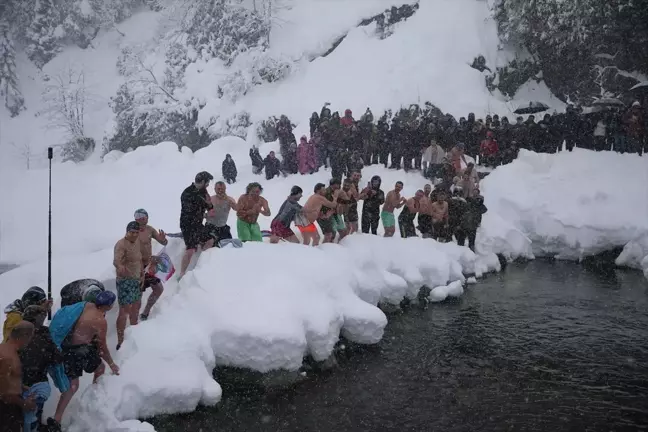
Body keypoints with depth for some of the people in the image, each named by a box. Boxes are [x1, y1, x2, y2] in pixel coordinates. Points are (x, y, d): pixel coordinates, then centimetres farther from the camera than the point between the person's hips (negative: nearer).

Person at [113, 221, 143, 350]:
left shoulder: (137, 242, 6)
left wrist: (142, 275, 14)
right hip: (125, 281, -9)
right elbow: (116, 261, -40)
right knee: (124, 311, -8)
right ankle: (120, 342, -3)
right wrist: (120, 267, -60)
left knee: (136, 306, 23)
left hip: (136, 280, 9)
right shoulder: (121, 244, -22)